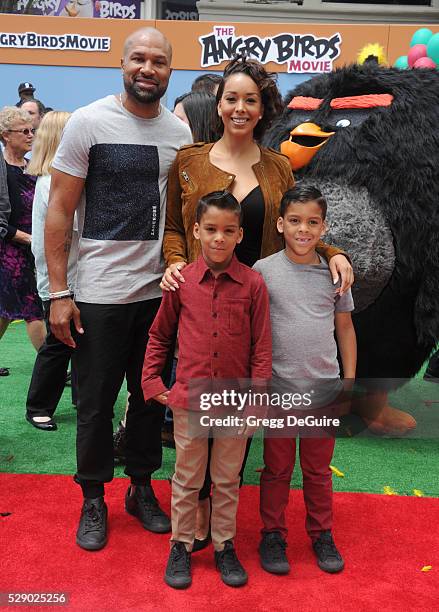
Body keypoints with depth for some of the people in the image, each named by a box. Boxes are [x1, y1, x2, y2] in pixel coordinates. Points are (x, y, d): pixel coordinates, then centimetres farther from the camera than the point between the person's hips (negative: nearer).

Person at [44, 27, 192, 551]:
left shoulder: (181, 134, 5)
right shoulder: (88, 122, -5)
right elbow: (59, 211, -5)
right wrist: (59, 293, -10)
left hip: (159, 291, 3)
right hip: (98, 293, -3)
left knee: (151, 398, 14)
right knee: (95, 404, 8)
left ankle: (141, 488, 34)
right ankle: (93, 501, 28)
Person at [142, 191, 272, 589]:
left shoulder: (253, 284, -7)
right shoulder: (181, 281, -4)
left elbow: (262, 347, -4)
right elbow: (159, 335, 8)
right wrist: (152, 381, 4)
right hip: (189, 399, 0)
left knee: (227, 480, 16)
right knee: (187, 479, 14)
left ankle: (224, 545, 34)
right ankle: (181, 545, 32)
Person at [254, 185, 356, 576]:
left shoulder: (333, 272, 3)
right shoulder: (263, 270, -5)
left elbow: (345, 328, 10)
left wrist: (349, 382, 8)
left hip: (324, 387, 2)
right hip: (278, 386, -2)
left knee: (319, 469, 16)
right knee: (277, 469, 11)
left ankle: (322, 535, 33)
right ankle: (272, 536, 28)